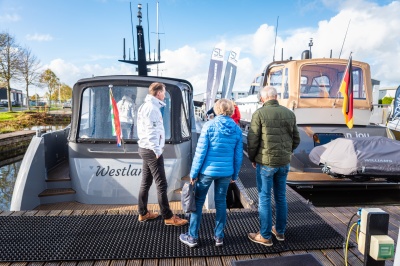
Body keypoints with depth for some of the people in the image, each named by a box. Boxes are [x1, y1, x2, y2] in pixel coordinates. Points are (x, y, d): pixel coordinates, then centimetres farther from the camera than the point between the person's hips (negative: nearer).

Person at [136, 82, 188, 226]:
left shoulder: (146, 105, 17)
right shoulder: (152, 107, -16)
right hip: (152, 150, -11)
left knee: (146, 182, 14)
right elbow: (151, 132, -22)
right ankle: (168, 217, 4)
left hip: (146, 149, 11)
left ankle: (143, 213, 24)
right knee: (161, 184, -4)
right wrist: (157, 150, -18)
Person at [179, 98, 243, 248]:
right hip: (226, 172, 3)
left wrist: (194, 172, -4)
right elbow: (238, 155, 3)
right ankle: (219, 237, 26)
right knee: (221, 202, 16)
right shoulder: (237, 129, 0)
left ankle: (192, 237, 20)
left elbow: (200, 151, -11)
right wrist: (235, 175, 14)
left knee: (198, 202, 11)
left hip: (207, 170, -3)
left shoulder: (209, 125, -9)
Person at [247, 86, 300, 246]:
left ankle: (265, 236, 14)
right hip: (284, 163, 5)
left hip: (265, 162, -5)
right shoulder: (289, 113, 5)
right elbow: (296, 139, 10)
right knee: (281, 197, 16)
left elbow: (252, 140, -11)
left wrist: (252, 158, 4)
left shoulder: (259, 114, -11)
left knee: (264, 199, 5)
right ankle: (280, 231, 30)